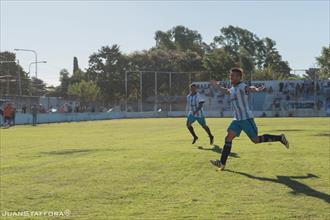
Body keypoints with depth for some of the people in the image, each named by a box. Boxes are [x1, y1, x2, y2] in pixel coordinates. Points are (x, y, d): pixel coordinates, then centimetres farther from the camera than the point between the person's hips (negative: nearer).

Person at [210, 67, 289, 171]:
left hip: (246, 118, -8)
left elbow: (250, 88, -38)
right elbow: (226, 91, 40)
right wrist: (217, 86, 48)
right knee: (228, 138, -1)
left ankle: (280, 138, 14)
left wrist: (256, 89, -60)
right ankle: (222, 163, 0)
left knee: (256, 140, -3)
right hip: (237, 119, 8)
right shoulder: (232, 89, 14)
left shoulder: (242, 86, -14)